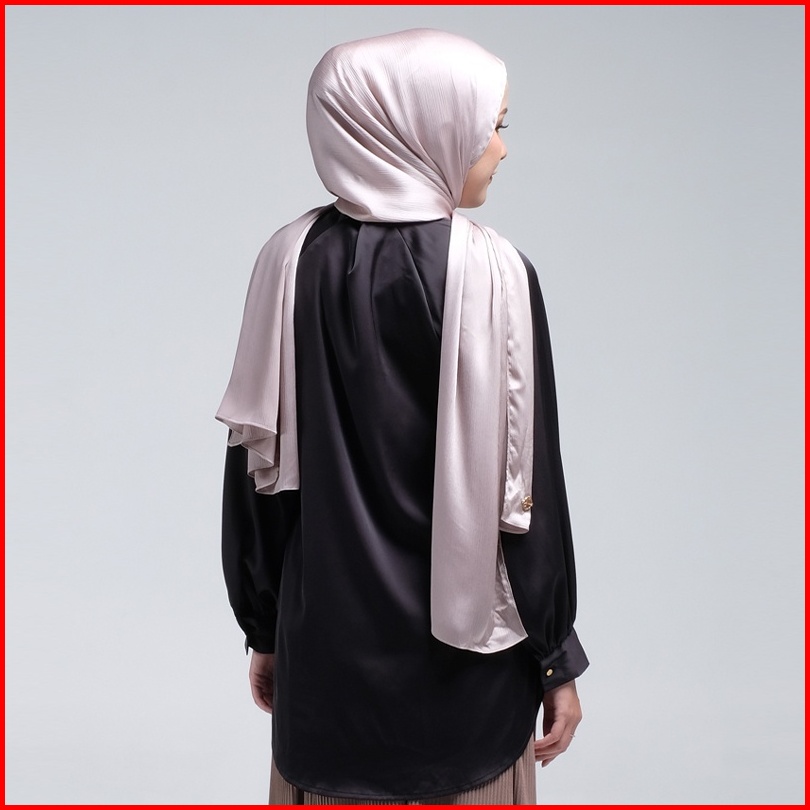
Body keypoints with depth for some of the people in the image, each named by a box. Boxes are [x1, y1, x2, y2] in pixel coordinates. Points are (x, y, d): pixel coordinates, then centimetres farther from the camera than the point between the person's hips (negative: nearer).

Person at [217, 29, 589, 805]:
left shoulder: (291, 259, -5)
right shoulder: (491, 272, -14)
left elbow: (256, 466, -1)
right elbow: (525, 487, -12)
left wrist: (265, 630, 11)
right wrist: (557, 657, -1)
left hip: (326, 646, 3)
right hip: (462, 648, -3)